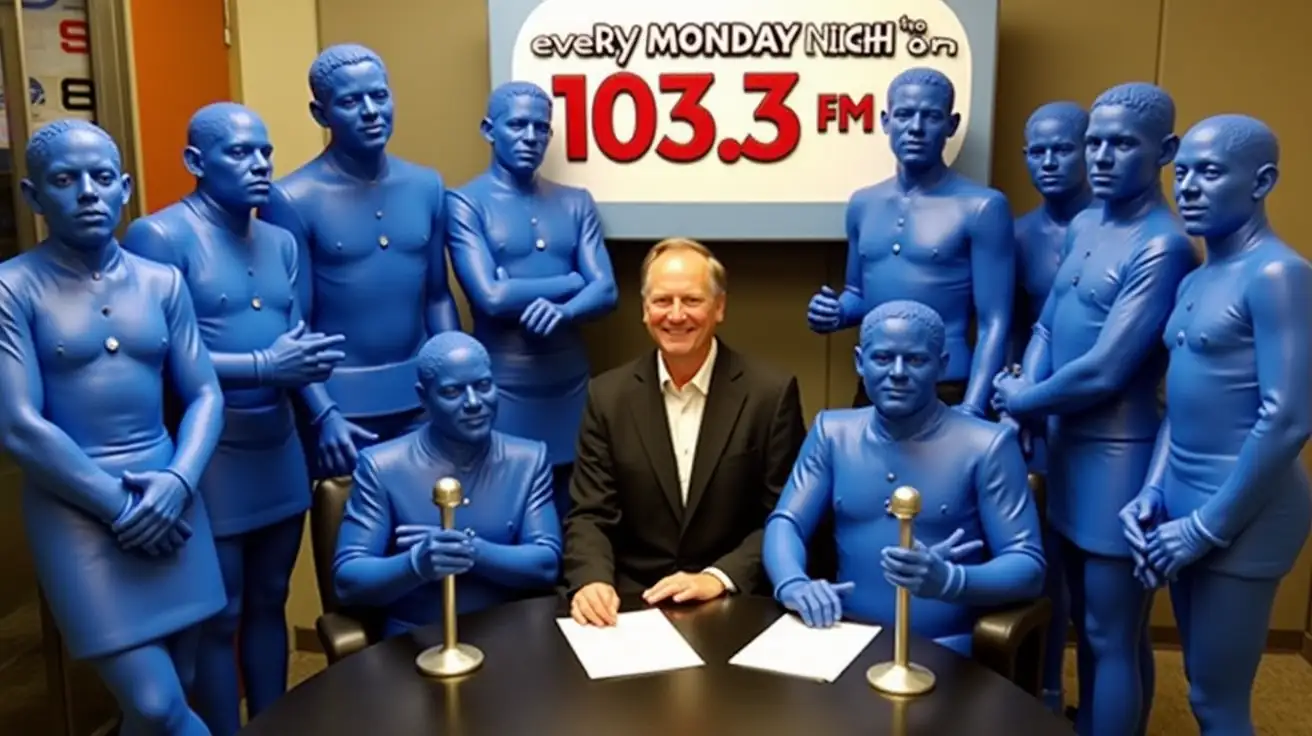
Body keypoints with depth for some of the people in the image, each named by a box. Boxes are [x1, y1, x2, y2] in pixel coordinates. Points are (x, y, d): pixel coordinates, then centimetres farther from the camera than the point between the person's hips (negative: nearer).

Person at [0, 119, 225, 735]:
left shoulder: (162, 282, 6)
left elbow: (205, 395, 4)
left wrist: (178, 482, -13)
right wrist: (118, 506, -12)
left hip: (167, 498, 5)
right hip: (75, 510, -4)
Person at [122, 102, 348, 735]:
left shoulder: (280, 242, 12)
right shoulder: (160, 237, -11)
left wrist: (326, 414, -3)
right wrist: (262, 366, -21)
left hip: (280, 447, 7)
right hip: (211, 454, -7)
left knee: (269, 602, 18)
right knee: (218, 618, 6)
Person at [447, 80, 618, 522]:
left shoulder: (576, 203, 10)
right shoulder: (465, 203, -3)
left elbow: (607, 291, 0)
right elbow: (492, 298, -15)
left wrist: (562, 312, -22)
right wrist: (573, 278, -5)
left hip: (571, 386, 4)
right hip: (502, 390, -4)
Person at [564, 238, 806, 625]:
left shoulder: (771, 392, -4)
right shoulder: (608, 395, 2)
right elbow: (590, 514, 0)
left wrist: (719, 578, -16)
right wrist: (592, 580, -19)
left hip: (736, 605, -2)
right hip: (634, 603, 2)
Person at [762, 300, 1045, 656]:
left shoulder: (987, 445, -2)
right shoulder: (832, 431, 10)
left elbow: (1030, 567, -5)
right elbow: (785, 522, 7)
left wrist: (949, 581, -27)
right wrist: (793, 584, -16)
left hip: (942, 650, -2)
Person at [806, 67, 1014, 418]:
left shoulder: (982, 207, -8)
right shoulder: (863, 205, 8)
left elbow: (994, 323, -11)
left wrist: (971, 410, -19)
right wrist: (837, 312, -1)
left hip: (947, 396, -5)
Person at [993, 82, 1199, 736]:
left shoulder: (1162, 247, -19)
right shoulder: (1084, 226, 9)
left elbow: (1103, 373, -23)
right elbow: (1045, 327, 12)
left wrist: (1020, 402, -7)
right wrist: (1026, 399, -6)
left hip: (1118, 456, -9)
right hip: (1067, 444, 9)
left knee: (1114, 637, 4)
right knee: (1086, 621, 23)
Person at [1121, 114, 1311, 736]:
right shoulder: (1196, 281, 12)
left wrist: (1209, 526, -17)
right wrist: (1153, 492, 3)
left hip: (1240, 511, -8)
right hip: (1184, 501, 8)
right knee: (1202, 686, 19)